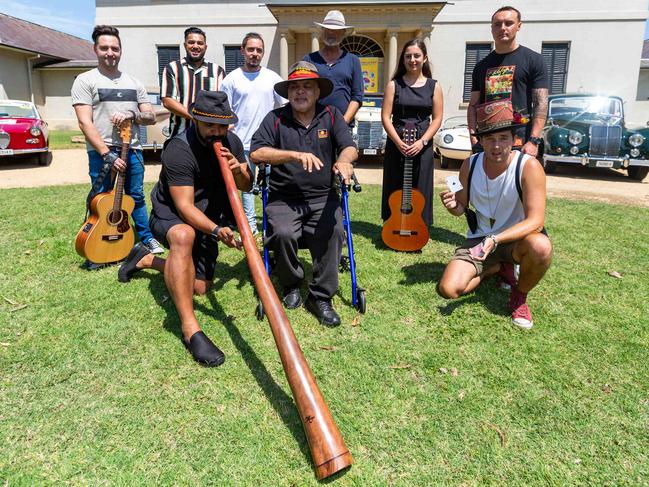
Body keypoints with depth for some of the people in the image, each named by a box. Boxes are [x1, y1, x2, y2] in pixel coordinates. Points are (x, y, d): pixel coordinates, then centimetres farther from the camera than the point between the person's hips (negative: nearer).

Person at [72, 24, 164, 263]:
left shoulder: (134, 83, 14)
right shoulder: (85, 80, 0)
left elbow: (151, 117, 11)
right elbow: (85, 122, -9)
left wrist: (132, 114, -12)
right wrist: (107, 154, -17)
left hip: (132, 150, 4)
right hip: (101, 152, -4)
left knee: (136, 197, 14)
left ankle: (146, 238, 29)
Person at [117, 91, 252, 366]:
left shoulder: (231, 142, -6)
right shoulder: (179, 150, -26)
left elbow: (246, 187, 1)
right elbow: (184, 206, -31)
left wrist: (239, 170, -23)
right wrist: (216, 231, -48)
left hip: (208, 219, 6)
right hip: (170, 216, -6)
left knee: (200, 287, 1)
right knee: (184, 236, -43)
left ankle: (146, 259, 27)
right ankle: (190, 328, -40)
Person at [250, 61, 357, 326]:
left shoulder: (331, 115, 10)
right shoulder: (275, 118, 4)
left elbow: (350, 148, -2)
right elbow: (256, 153, -9)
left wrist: (343, 160, -27)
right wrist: (296, 155, -21)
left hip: (323, 197, 1)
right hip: (284, 198, -1)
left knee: (333, 231, -28)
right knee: (283, 233, -29)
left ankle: (321, 297, -9)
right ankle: (291, 284, 3)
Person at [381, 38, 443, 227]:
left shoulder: (433, 86, 6)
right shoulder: (394, 84, 4)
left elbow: (437, 119, 2)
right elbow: (386, 116, -2)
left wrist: (421, 142, -12)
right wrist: (398, 142, -13)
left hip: (423, 146, 0)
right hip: (396, 145, 0)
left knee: (420, 190, 3)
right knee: (394, 190, 4)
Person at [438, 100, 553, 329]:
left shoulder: (529, 166, -20)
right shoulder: (470, 165, -6)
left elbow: (535, 220, -25)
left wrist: (495, 240, -39)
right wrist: (453, 206, -17)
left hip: (517, 237, -3)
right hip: (479, 239, 3)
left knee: (541, 247, -39)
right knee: (449, 289, -16)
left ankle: (520, 295, -4)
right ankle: (499, 267, 16)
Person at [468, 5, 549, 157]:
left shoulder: (533, 60, 4)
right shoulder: (482, 66, 16)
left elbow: (541, 104, -3)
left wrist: (534, 141, -15)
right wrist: (473, 134, 0)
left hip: (519, 141, -4)